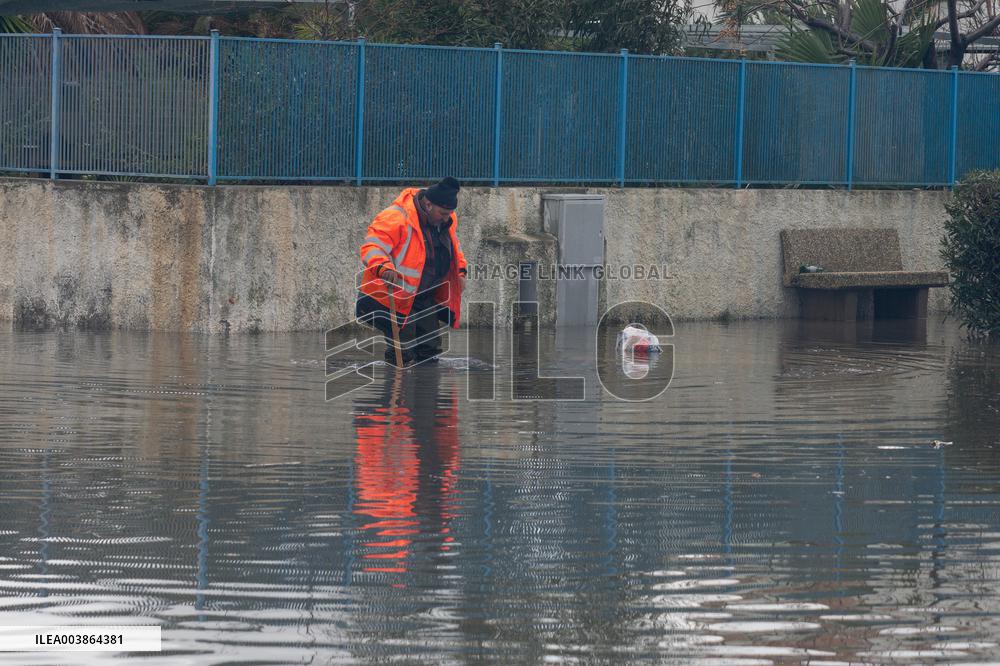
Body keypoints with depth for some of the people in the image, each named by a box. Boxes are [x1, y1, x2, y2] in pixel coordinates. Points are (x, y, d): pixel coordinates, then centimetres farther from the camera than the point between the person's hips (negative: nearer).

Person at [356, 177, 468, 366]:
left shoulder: (445, 220, 1)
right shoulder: (395, 219, -26)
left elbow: (453, 246, 21)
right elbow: (372, 246, -31)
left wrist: (460, 271, 8)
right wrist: (384, 267, -49)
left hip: (425, 298, 8)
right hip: (393, 299, -8)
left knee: (430, 347, 15)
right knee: (402, 356, -11)